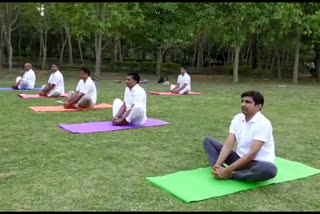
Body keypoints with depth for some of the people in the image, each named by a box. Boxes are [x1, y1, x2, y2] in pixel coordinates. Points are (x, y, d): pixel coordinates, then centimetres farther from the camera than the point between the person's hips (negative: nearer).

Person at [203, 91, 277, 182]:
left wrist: (227, 171, -31)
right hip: (240, 158, 6)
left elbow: (252, 154, -28)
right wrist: (217, 165, -24)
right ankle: (220, 170, -24)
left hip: (258, 163, -6)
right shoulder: (237, 118, -2)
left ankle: (230, 175, -28)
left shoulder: (263, 123, -21)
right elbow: (228, 145, -7)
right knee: (208, 141, 0)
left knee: (270, 169, -42)